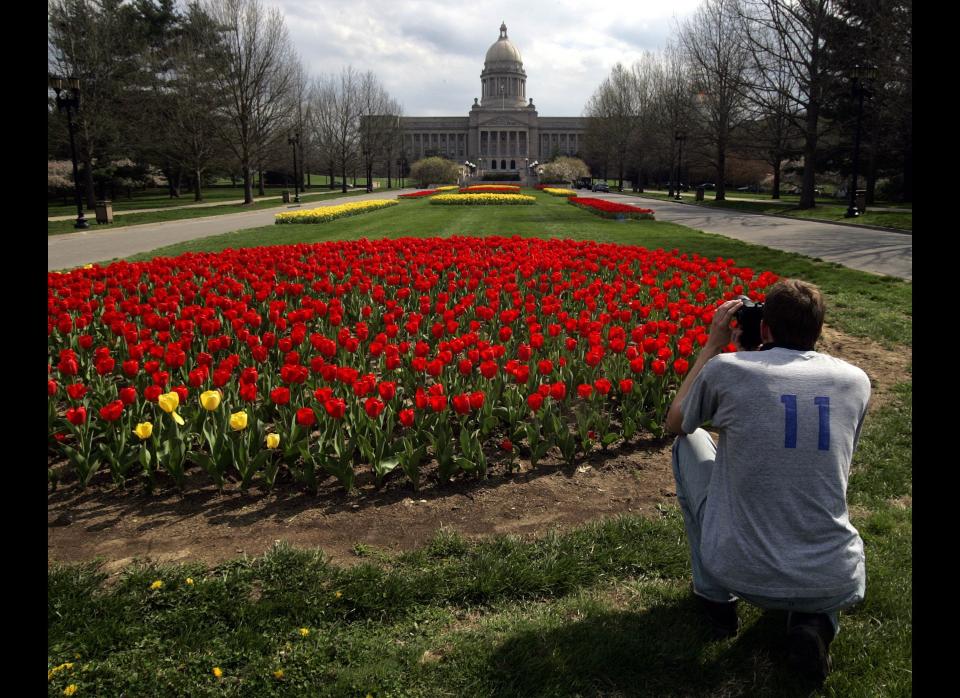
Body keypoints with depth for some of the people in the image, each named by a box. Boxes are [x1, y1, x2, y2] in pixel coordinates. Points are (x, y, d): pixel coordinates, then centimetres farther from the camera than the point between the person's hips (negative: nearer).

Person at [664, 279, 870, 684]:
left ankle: (715, 596, 25)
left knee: (690, 442, 21)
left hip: (741, 572, -2)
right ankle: (817, 619, 7)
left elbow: (674, 423, 13)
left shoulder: (727, 369, -8)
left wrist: (715, 345, 17)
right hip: (835, 585, 3)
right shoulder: (856, 381, 1)